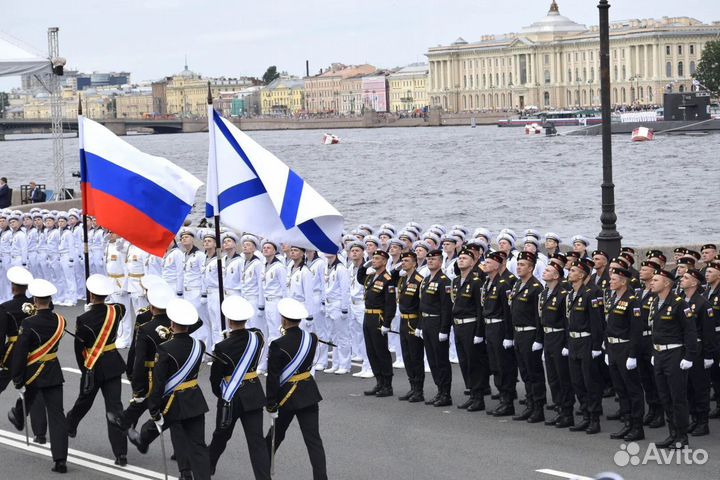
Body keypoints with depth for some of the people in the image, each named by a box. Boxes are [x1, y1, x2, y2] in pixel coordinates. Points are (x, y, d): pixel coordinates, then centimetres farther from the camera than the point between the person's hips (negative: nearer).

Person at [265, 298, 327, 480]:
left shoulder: (278, 345, -18)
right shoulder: (312, 338, -5)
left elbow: (273, 379, -15)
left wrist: (271, 405, -7)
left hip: (286, 396, -2)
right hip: (309, 395, 2)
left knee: (275, 435, 20)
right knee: (313, 440, 1)